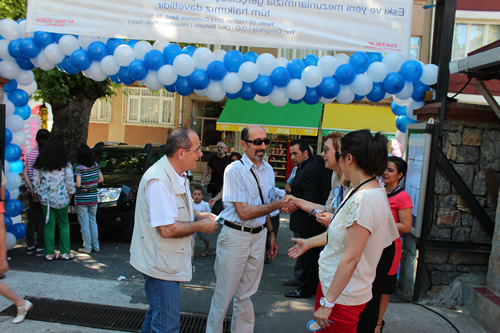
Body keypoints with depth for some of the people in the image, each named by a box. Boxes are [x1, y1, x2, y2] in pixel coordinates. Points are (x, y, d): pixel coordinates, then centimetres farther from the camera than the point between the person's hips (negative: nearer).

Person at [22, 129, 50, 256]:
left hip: (32, 192, 6)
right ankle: (39, 248, 5)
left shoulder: (30, 153, 6)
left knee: (32, 219, 14)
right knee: (42, 220, 1)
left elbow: (25, 173, 1)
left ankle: (30, 246, 23)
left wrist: (32, 189, -3)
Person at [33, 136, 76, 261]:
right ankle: (65, 252, 11)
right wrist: (70, 194, 10)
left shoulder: (39, 165, 0)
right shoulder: (66, 164, -8)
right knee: (64, 224, 9)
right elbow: (70, 182, -5)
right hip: (61, 199, -2)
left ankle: (50, 253, 11)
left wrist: (39, 194, 15)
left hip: (45, 199, 2)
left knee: (49, 225, 8)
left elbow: (35, 182, 3)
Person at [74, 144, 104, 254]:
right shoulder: (95, 165, 1)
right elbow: (101, 179, 8)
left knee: (84, 224, 4)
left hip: (81, 200, -5)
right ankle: (96, 246, 20)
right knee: (93, 222, 15)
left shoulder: (79, 167, -15)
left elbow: (78, 184, -20)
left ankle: (87, 247, 10)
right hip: (93, 198, 5)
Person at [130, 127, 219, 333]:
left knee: (157, 314, 26)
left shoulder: (179, 175, 7)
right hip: (160, 265, -10)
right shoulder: (159, 181, -27)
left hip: (167, 262, 10)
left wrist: (198, 215, 3)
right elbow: (167, 229, -30)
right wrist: (201, 226, -18)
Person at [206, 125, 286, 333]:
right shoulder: (235, 170, -15)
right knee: (224, 294, 6)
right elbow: (244, 213, -19)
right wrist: (278, 204, -19)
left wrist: (272, 234, 14)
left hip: (259, 236, 6)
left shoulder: (268, 170, 6)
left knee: (246, 294, 19)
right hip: (236, 236, -6)